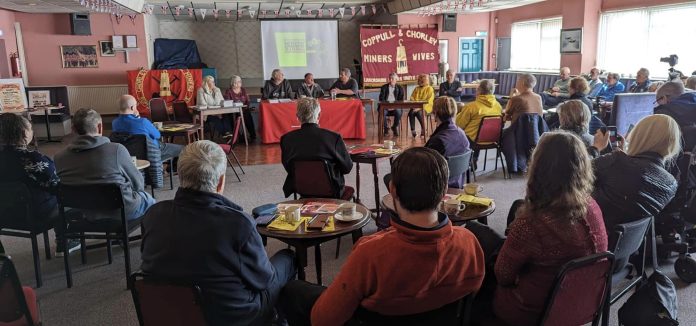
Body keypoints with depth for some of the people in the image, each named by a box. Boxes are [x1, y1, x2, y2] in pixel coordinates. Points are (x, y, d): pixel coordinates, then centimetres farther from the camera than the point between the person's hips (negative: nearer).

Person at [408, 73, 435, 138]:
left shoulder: (430, 88, 2)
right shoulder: (416, 89, 20)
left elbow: (429, 101, -9)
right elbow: (412, 98, 13)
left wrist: (420, 107, -21)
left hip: (426, 107, -4)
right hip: (416, 107, 4)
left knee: (419, 113, -36)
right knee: (411, 112, -29)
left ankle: (423, 130, -17)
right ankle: (413, 131, -26)